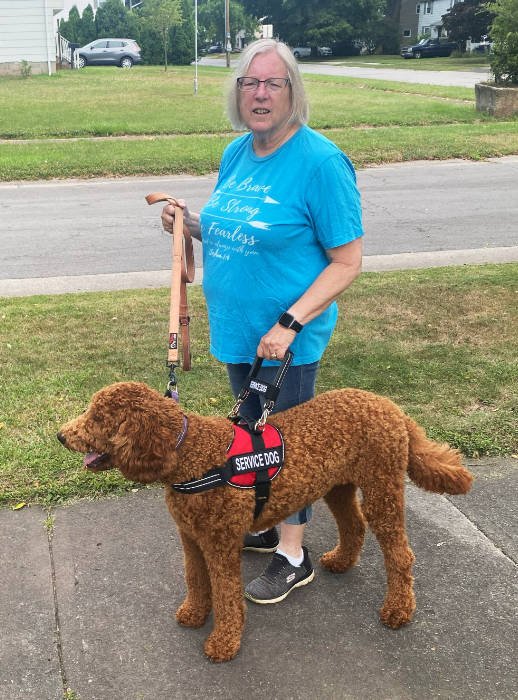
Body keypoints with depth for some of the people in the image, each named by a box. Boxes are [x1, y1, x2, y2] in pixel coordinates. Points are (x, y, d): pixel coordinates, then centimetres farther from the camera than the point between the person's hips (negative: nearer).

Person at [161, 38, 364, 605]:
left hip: (287, 341, -7)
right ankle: (266, 524, 44)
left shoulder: (320, 161, -18)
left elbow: (346, 262, -18)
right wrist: (192, 225, -2)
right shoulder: (236, 153, 5)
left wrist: (288, 324, -25)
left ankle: (293, 556, 27)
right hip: (237, 329, 7)